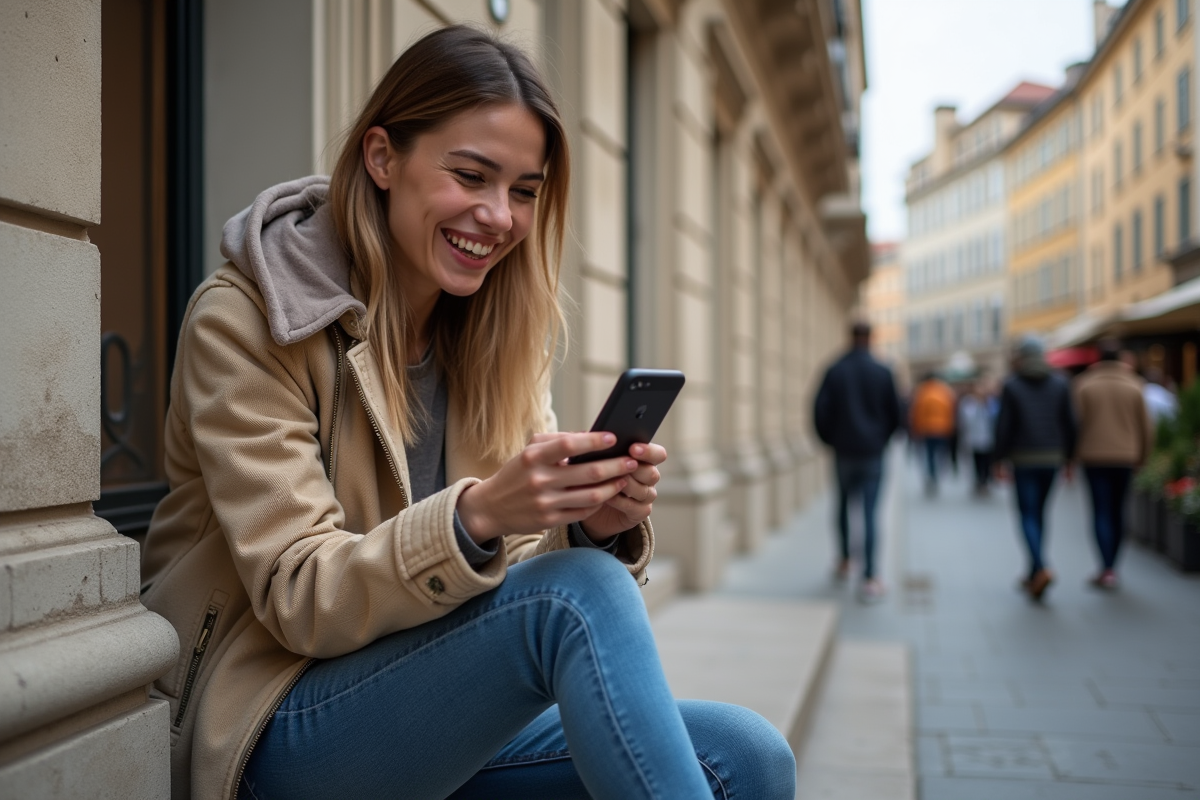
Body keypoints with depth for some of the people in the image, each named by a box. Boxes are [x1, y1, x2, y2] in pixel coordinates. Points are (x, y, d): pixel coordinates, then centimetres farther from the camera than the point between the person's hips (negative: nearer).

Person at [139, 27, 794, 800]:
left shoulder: (498, 332, 6)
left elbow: (532, 567, 4)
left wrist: (599, 528, -20)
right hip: (280, 732, -4)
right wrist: (475, 518, -34)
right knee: (577, 595, -30)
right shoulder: (242, 320, -11)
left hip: (442, 715, 5)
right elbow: (297, 598, -16)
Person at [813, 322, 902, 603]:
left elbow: (820, 411, -6)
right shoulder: (882, 372, -3)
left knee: (844, 505, 20)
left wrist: (830, 439, 10)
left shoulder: (834, 371, -3)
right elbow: (895, 413, 1)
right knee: (869, 512, -4)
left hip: (843, 451, 1)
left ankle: (845, 561, 28)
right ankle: (869, 578, -8)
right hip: (872, 453, -1)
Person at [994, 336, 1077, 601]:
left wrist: (1000, 457, -1)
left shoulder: (1011, 385, -7)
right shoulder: (1060, 383, 4)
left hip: (1024, 459, -4)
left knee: (1028, 515, 0)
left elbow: (1004, 425, -8)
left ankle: (1041, 569, -21)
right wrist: (1068, 455, 11)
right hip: (1052, 458, 4)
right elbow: (1069, 423, 4)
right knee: (1039, 512, 15)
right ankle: (1033, 574, 20)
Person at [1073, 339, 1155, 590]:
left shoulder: (1084, 384, -3)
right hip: (1125, 457, 2)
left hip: (1094, 457, -2)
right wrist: (1141, 455, 16)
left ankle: (1106, 569, -13)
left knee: (1101, 511, -1)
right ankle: (1111, 567, 19)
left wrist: (1075, 453, 6)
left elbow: (1076, 422, -5)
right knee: (1117, 511, 12)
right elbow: (1146, 426, 5)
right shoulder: (1134, 385, 2)